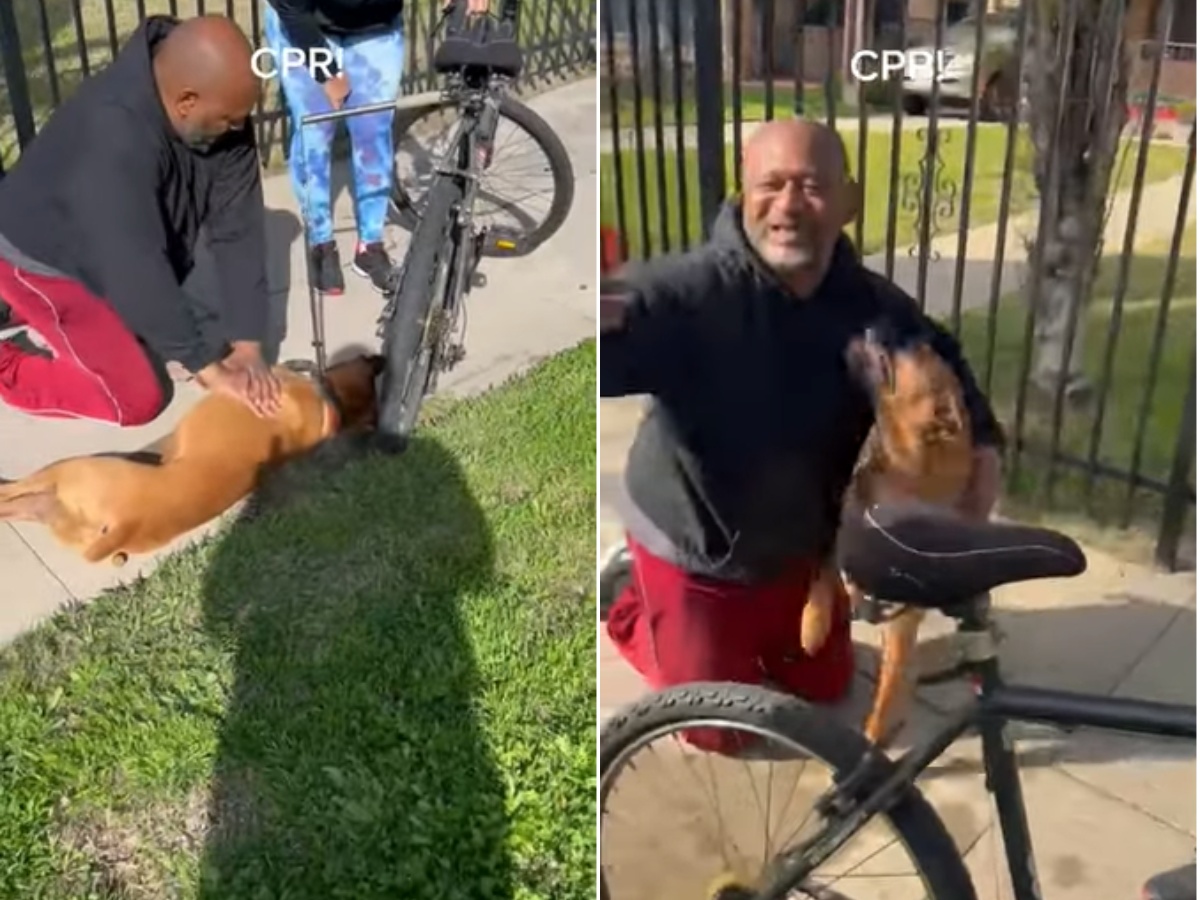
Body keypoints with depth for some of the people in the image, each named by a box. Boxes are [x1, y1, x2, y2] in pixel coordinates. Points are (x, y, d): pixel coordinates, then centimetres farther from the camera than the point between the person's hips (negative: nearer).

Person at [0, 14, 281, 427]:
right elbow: (136, 270, -39)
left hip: (108, 254, 7)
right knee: (138, 399, -11)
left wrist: (247, 342, -23)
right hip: (44, 258, -7)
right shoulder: (114, 136, -40)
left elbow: (238, 226, -18)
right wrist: (208, 366, -34)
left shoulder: (219, 111, -19)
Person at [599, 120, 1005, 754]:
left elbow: (941, 363, 5)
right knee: (719, 731, 11)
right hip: (694, 553, -4)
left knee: (825, 689, 23)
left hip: (802, 546, 5)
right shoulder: (687, 290, -31)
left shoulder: (874, 306, -15)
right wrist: (602, 317, -69)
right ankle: (633, 612, 34)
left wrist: (983, 444, -12)